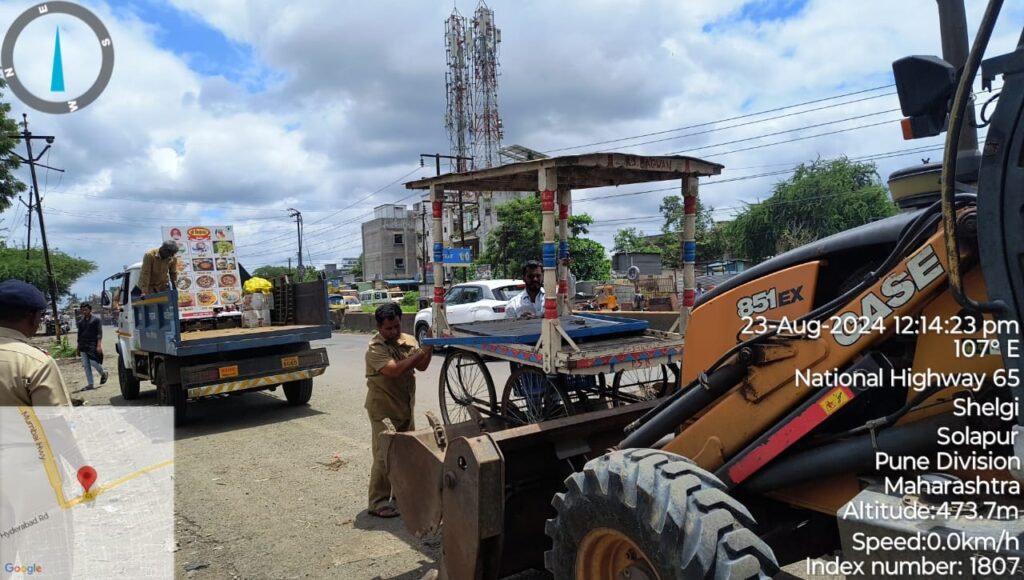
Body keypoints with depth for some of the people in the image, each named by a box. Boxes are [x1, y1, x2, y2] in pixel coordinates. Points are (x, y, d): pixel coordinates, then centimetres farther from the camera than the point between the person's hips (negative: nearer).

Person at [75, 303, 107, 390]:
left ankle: (103, 372, 17)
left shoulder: (96, 320, -1)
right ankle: (90, 384, 6)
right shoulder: (80, 322, 15)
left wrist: (99, 345, -15)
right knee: (86, 365, 3)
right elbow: (79, 335, 20)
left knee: (93, 362, -13)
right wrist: (78, 348, 18)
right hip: (83, 346, 6)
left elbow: (99, 333, -6)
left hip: (93, 345, -5)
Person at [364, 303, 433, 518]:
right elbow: (395, 369, -31)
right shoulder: (375, 349, -18)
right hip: (384, 410, -7)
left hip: (405, 407, 7)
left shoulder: (408, 341, 3)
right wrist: (422, 351, -28)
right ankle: (378, 503, 5)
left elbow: (421, 366, -3)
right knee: (384, 456, -4)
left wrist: (430, 347, -19)